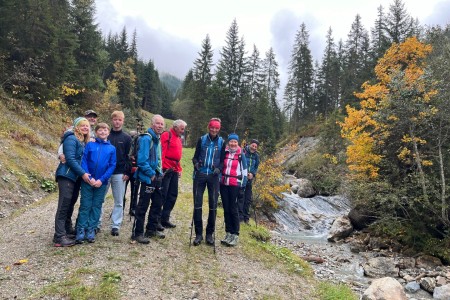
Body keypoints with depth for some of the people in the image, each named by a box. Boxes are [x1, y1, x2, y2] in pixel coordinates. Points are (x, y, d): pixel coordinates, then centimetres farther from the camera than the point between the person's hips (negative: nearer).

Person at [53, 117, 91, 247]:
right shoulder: (71, 139, -11)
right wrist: (83, 173, -17)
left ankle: (68, 230, 27)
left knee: (70, 204, 15)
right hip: (66, 176, -8)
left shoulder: (84, 142, 14)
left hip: (76, 177, 9)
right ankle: (59, 237, -7)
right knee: (64, 205, -9)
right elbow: (70, 159, -18)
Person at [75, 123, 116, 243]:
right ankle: (81, 230, 11)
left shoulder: (112, 148, 4)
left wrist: (102, 180, -11)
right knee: (85, 205, 3)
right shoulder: (90, 145, 2)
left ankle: (91, 230, 18)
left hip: (102, 182, 1)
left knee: (96, 206, 8)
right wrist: (89, 177, -12)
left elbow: (112, 166, -1)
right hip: (87, 181, -1)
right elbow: (84, 162, -3)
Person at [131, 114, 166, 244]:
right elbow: (142, 160, -22)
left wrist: (160, 173, 11)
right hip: (148, 178, -9)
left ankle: (152, 229, 29)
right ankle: (137, 233, 8)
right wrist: (152, 174, -16)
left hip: (157, 177, 9)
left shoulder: (158, 139, 13)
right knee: (143, 206, -3)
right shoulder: (146, 138, -15)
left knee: (157, 204, 16)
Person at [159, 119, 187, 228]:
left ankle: (165, 218, 17)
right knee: (163, 194, -5)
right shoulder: (167, 135, -7)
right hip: (166, 169, -9)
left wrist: (179, 169, 17)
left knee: (173, 195, 9)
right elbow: (161, 151, -16)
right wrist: (162, 167, -21)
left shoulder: (179, 138, 20)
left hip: (174, 170, 9)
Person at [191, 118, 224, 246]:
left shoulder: (221, 142, 4)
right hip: (200, 174, 0)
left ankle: (209, 234, 17)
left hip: (213, 176, 0)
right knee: (197, 204, 0)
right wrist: (196, 163, -12)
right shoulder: (202, 139, 4)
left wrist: (219, 169, -11)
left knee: (213, 205, 4)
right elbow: (196, 156, 9)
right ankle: (198, 233, 12)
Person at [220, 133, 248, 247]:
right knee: (226, 209, 8)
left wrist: (243, 185, -5)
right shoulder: (224, 153, 5)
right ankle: (228, 233, 18)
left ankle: (235, 234, 6)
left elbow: (244, 170, 0)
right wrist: (218, 179, 9)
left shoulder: (241, 155, -2)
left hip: (235, 185, -4)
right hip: (224, 184, 4)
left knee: (233, 209, -3)